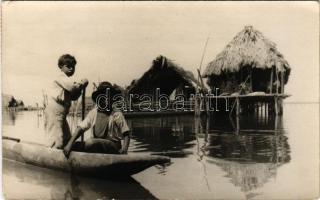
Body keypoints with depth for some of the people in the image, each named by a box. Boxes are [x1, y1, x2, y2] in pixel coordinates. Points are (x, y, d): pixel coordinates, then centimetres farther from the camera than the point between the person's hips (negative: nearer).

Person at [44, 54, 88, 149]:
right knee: (57, 142, -11)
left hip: (61, 113, 10)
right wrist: (82, 83, -7)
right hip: (54, 112, -10)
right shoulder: (60, 76, -7)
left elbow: (73, 97, 21)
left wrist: (80, 87, 6)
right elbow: (72, 87, -25)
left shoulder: (66, 79, 22)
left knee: (67, 140, 16)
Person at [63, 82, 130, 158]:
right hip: (95, 144, 3)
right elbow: (80, 128, -3)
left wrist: (124, 149, -22)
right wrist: (70, 144, -18)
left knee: (90, 142, -30)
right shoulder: (93, 113, 4)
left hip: (113, 146, -3)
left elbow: (126, 135, -4)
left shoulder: (117, 114, -5)